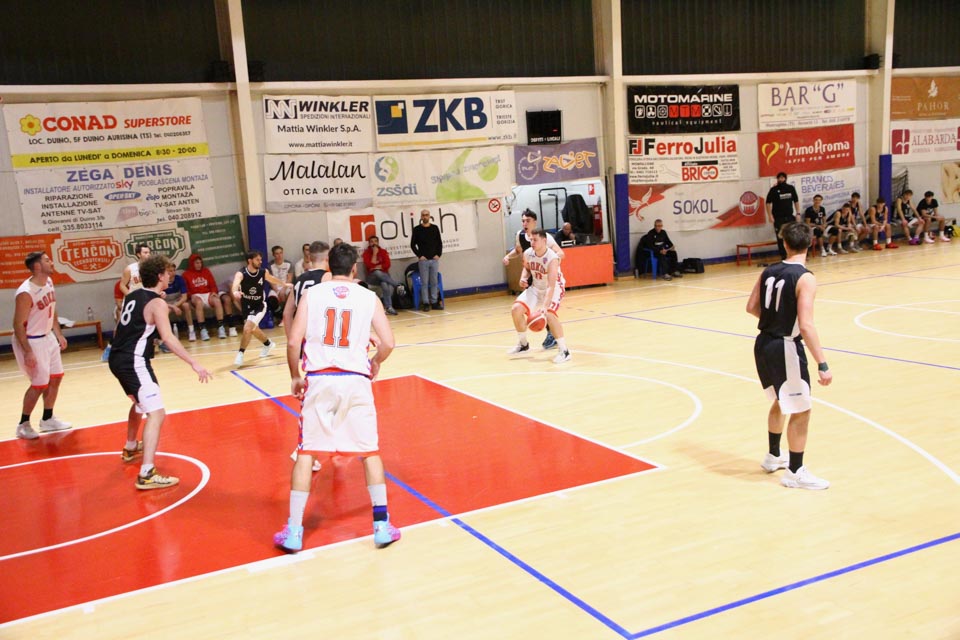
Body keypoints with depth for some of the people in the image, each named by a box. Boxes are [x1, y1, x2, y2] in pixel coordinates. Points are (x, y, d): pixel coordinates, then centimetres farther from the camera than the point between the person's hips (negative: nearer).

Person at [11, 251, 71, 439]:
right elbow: (18, 324, -24)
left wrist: (58, 334, 13)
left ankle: (47, 419, 29)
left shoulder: (49, 282, 0)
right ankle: (23, 425, 13)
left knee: (55, 377, 14)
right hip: (31, 341, -9)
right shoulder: (25, 293, -26)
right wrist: (28, 352, -25)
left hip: (47, 337, 9)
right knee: (39, 384, -4)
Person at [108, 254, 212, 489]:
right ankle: (146, 474, -25)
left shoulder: (132, 296, 14)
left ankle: (130, 448, 53)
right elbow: (168, 338, -22)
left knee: (139, 403, 33)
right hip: (134, 361, -10)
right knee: (156, 413, -14)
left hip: (118, 358, 10)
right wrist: (194, 364, -25)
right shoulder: (157, 303, -12)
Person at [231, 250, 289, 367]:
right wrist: (235, 292, -68)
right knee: (253, 330, 22)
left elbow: (273, 280, 11)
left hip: (259, 306, -1)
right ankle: (268, 344, 49)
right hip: (246, 306, 1)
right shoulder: (241, 274, -22)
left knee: (247, 329, -20)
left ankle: (240, 354, -6)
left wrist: (285, 285, 26)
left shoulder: (263, 272, -13)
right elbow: (235, 284, -45)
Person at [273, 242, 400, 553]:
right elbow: (388, 343, -3)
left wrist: (295, 376, 12)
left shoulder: (311, 294, 4)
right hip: (356, 380, 0)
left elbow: (293, 342, -3)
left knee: (306, 452, 9)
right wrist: (375, 364, 17)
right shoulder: (368, 297, 4)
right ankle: (382, 526, 12)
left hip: (319, 380, 0)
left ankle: (293, 531, 11)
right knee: (370, 451, 12)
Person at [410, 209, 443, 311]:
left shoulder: (435, 228, 8)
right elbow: (413, 245, 3)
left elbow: (439, 243, 10)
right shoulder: (417, 229, 1)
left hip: (434, 259, 2)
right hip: (423, 260, -2)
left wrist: (438, 254, -2)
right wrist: (419, 255, -6)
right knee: (424, 282, -1)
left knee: (434, 282, 4)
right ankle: (426, 303, 2)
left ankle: (434, 302, 10)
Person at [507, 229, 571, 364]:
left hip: (554, 288, -6)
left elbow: (551, 286, -39)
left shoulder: (552, 259, -32)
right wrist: (523, 278, -11)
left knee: (549, 314, -30)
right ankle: (523, 344, 17)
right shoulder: (527, 254, -13)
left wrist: (545, 306, -50)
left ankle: (564, 350, -18)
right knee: (516, 310, -5)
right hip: (536, 287, 6)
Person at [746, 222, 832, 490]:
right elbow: (806, 326, -24)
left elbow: (751, 307, 10)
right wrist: (822, 365, -22)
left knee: (781, 402, 27)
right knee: (800, 411, 5)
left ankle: (773, 457, 41)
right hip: (785, 348, -8)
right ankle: (795, 473, 13)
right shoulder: (805, 278, -17)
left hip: (763, 344, 8)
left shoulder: (768, 271, 3)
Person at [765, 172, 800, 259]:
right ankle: (783, 256, 7)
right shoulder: (773, 190, -2)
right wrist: (770, 215, -10)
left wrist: (798, 213, 7)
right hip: (778, 218, -3)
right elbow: (768, 203, -2)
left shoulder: (791, 188, 7)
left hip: (790, 216, 3)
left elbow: (796, 201, 14)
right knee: (780, 237, 0)